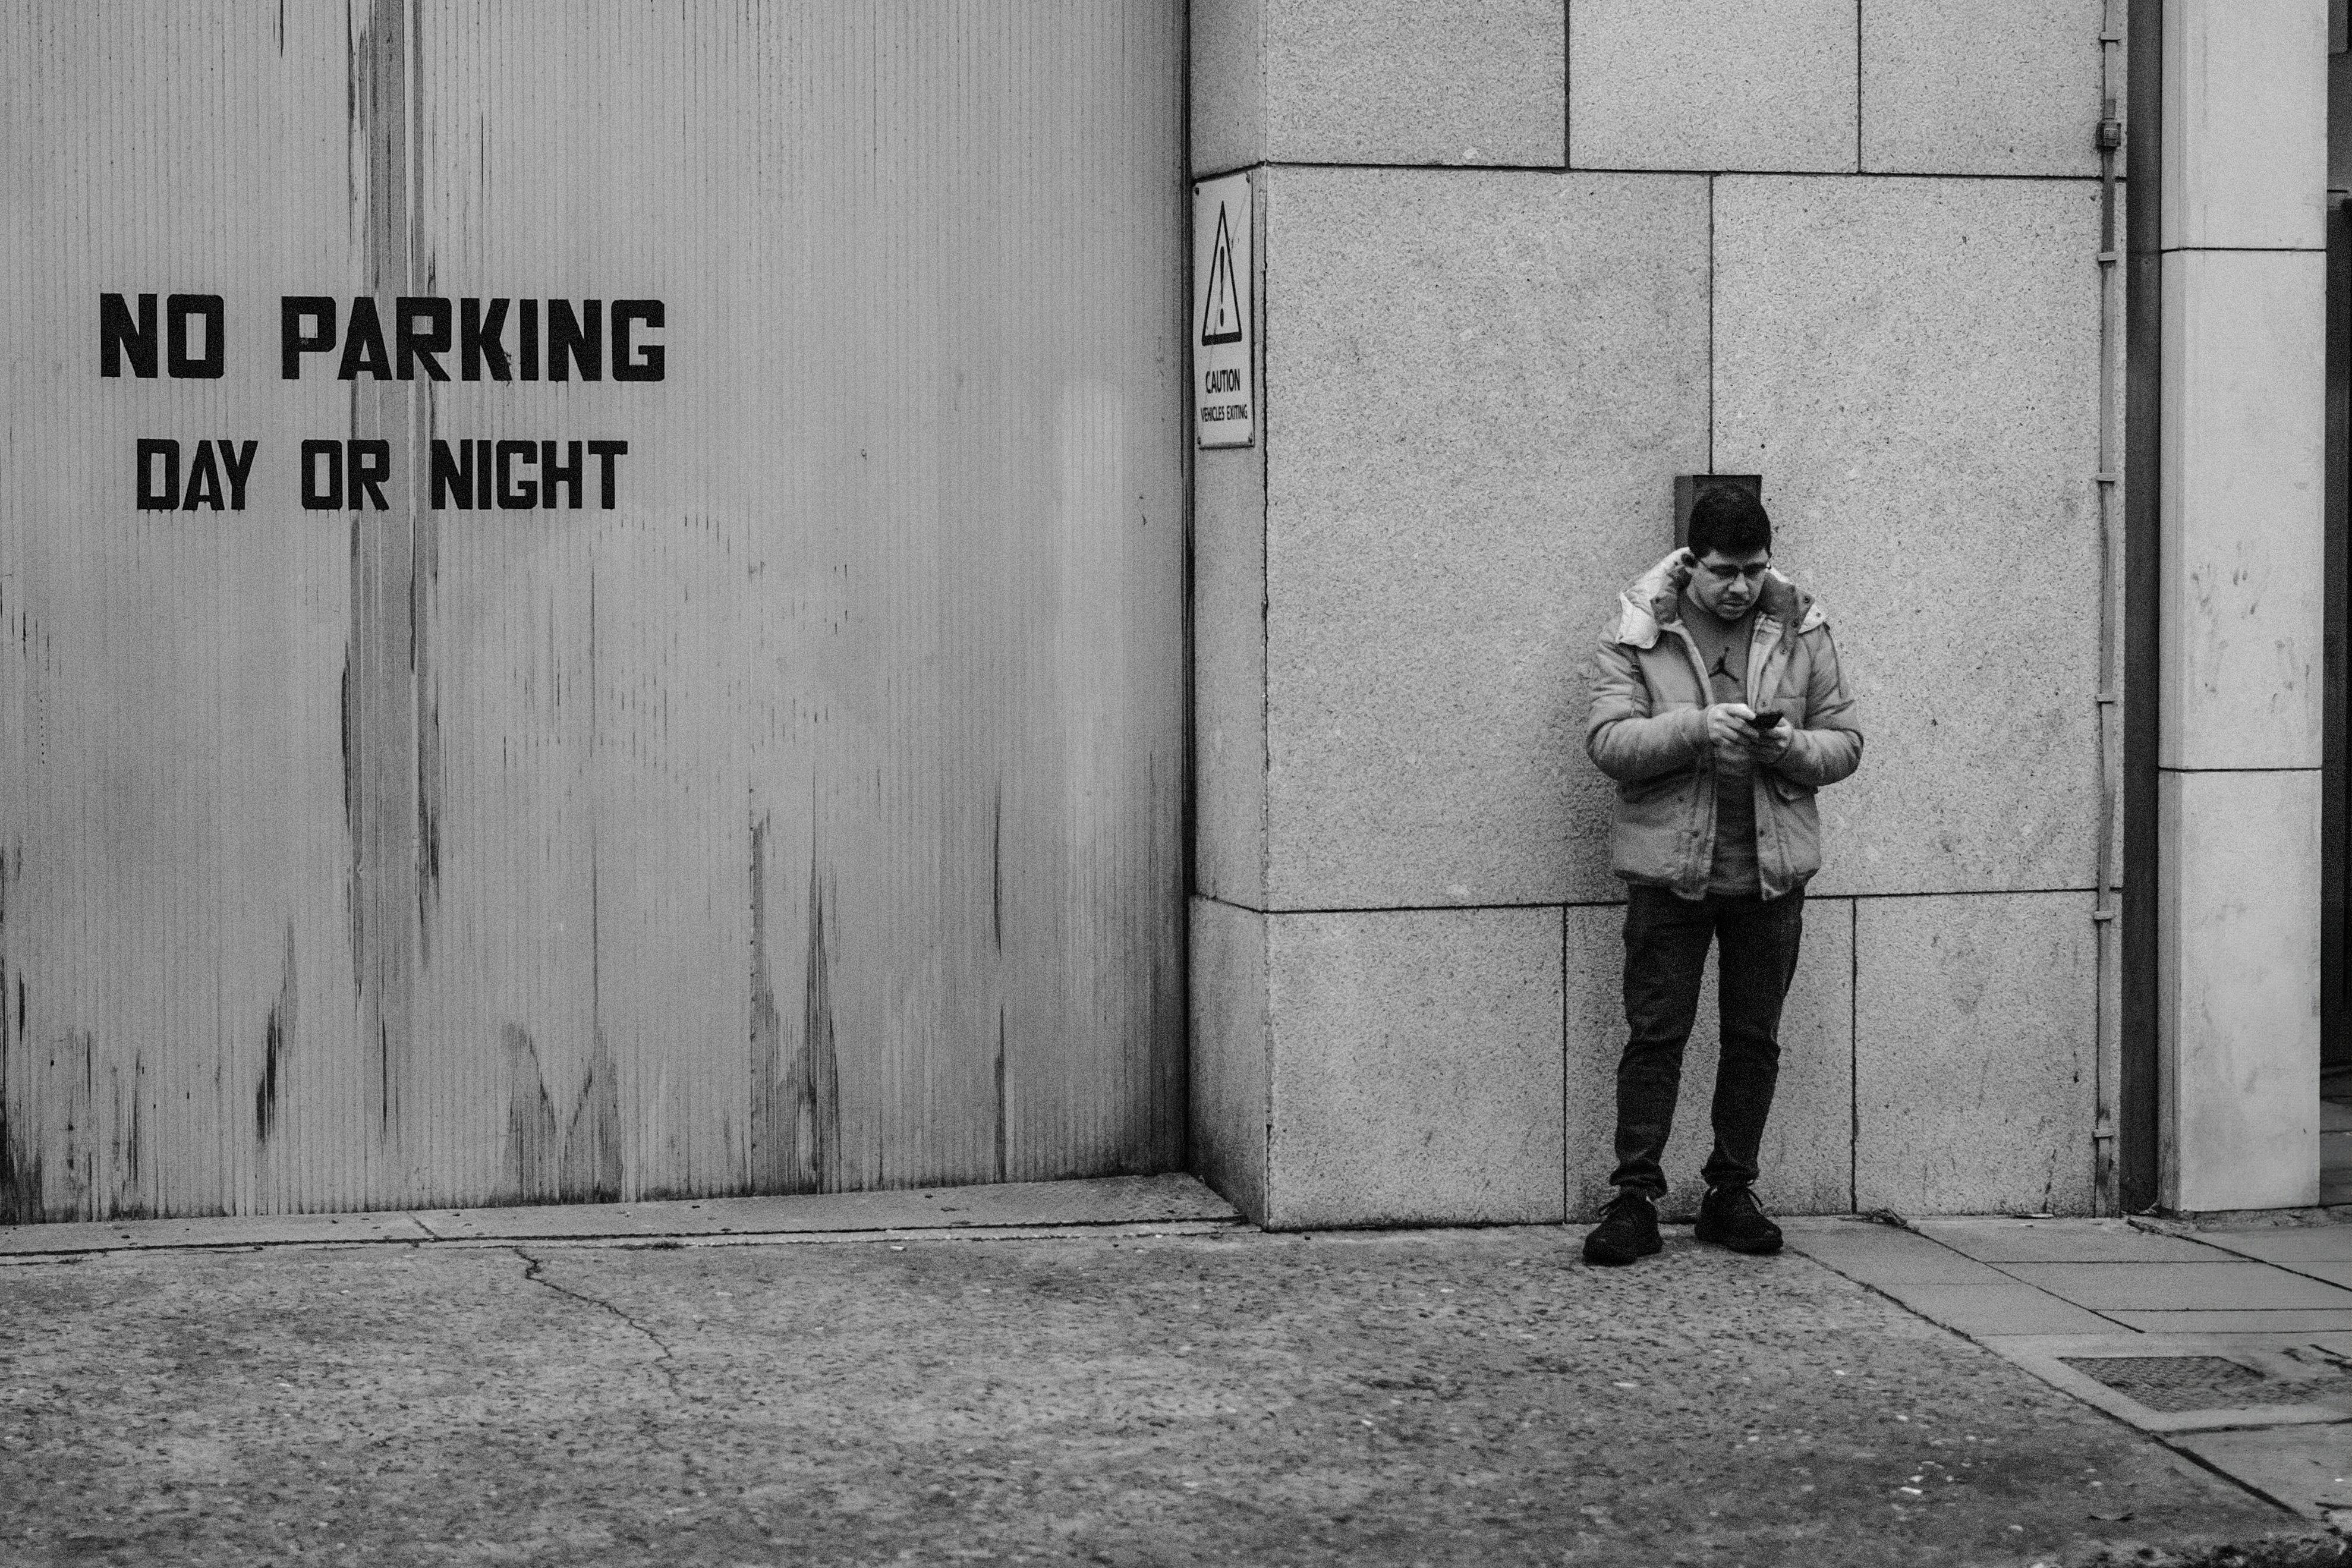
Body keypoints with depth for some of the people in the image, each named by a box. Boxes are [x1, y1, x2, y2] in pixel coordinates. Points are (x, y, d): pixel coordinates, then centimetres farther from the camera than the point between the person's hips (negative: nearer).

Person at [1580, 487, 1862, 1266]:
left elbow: (1845, 743, 7)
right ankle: (1635, 1200, 1)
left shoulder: (1800, 629, 6)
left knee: (1754, 1039, 8)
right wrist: (1696, 728, -23)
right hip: (1668, 867, -2)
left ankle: (1732, 1195, 18)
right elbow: (1608, 741, -9)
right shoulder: (1638, 631, -1)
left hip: (1771, 870, 2)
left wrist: (1792, 747, -14)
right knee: (1654, 1035, -2)